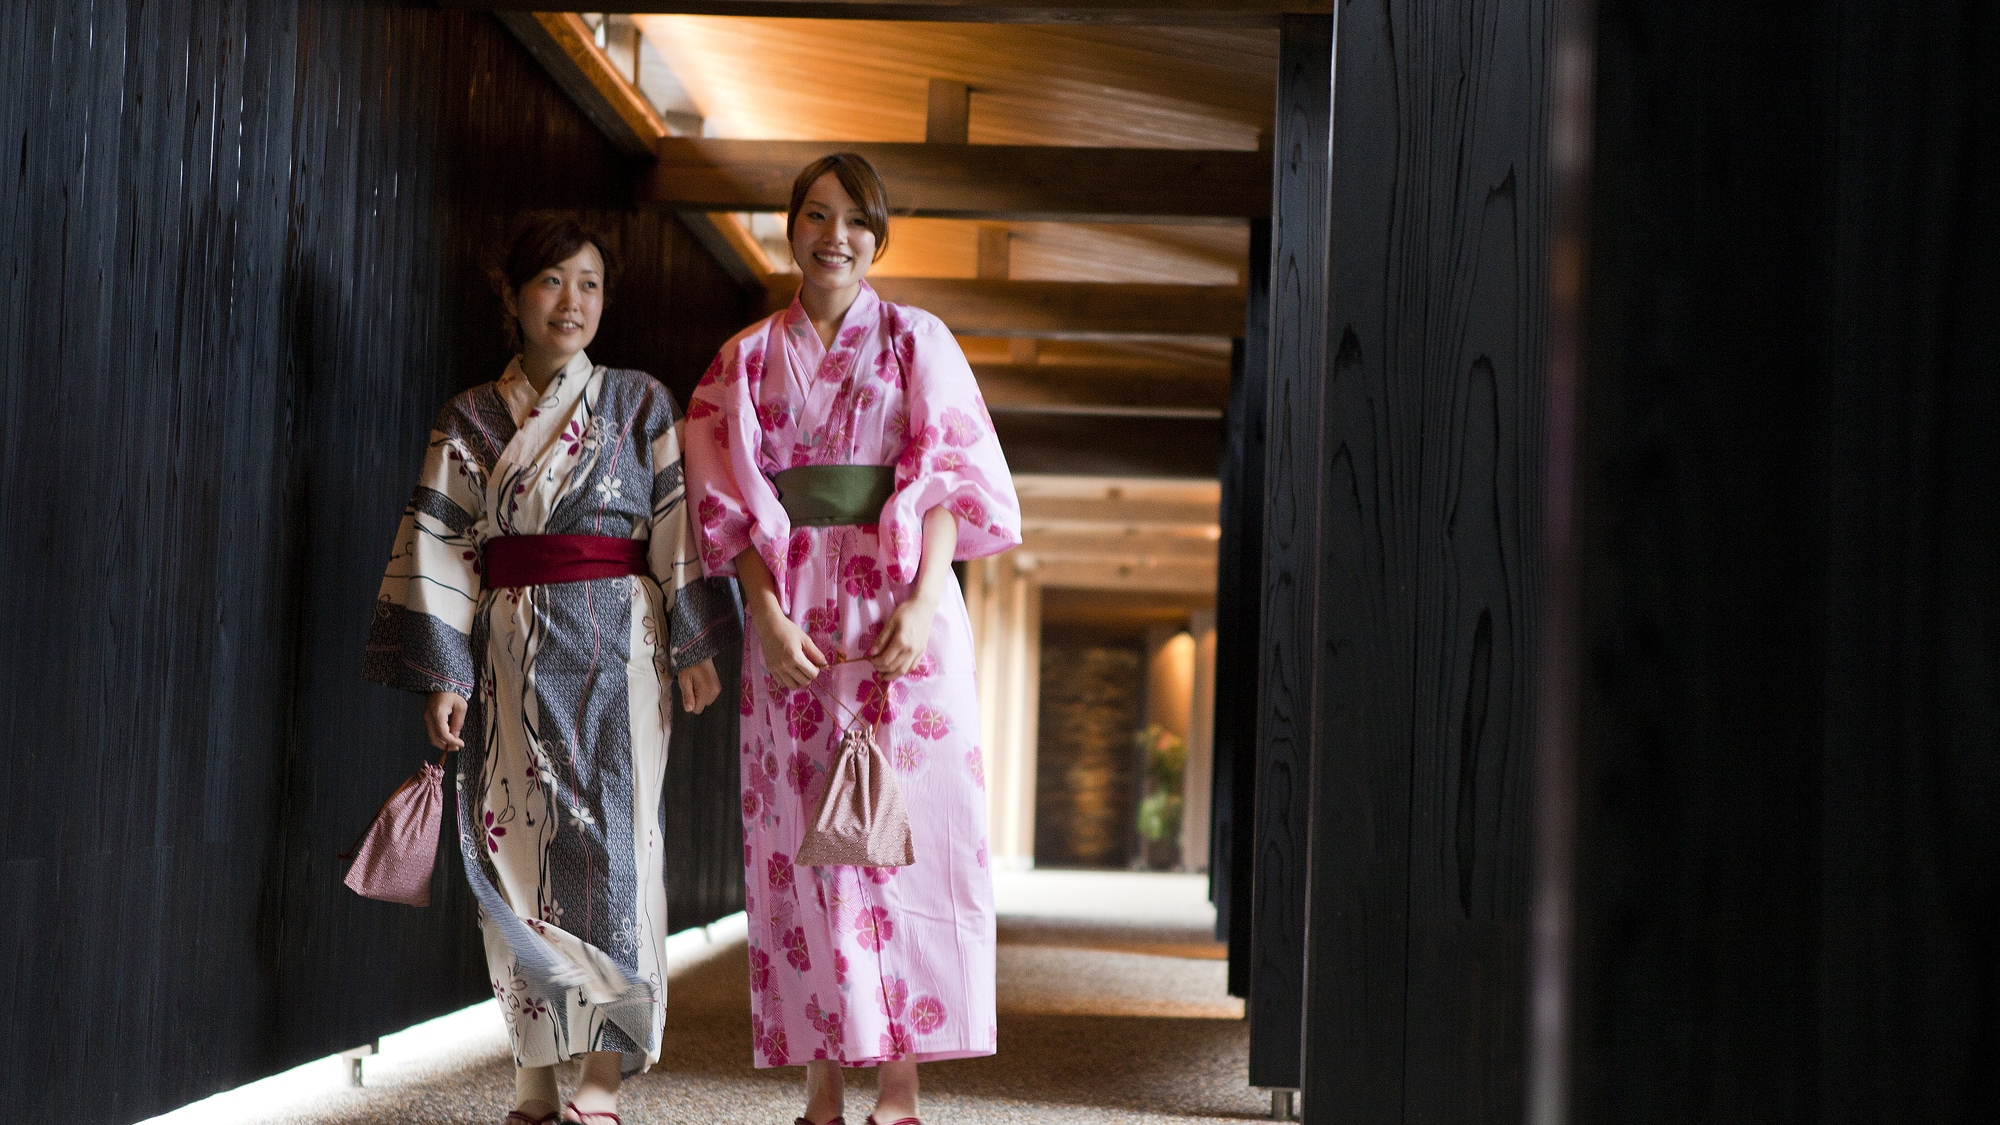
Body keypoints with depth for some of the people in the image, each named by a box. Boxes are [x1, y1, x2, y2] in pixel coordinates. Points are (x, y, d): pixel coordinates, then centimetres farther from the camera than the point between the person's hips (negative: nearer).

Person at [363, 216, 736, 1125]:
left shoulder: (641, 403, 8)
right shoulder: (470, 419, 9)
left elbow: (680, 528, 3)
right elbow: (438, 548, 4)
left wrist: (695, 647, -5)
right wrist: (442, 675, -4)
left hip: (615, 644, -1)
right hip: (509, 655, 2)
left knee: (609, 837, -8)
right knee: (516, 841, -2)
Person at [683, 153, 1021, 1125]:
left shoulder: (918, 342, 9)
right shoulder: (749, 358, 13)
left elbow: (951, 481, 0)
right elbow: (733, 502, 6)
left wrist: (921, 604, -14)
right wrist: (768, 616, -8)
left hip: (902, 611, -1)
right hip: (793, 621, 1)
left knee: (903, 833, -5)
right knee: (804, 843, -1)